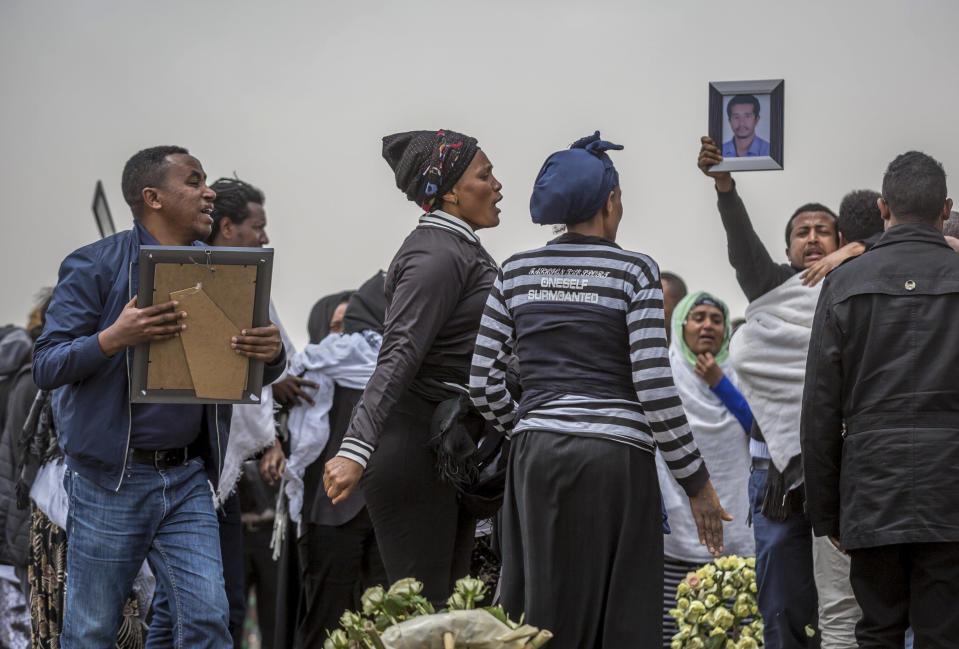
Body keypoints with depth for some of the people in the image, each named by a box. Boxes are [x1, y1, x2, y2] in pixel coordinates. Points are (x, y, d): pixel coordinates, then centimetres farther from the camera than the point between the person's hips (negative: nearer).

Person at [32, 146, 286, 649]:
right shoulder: (96, 267, -4)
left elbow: (257, 374, 12)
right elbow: (45, 366, -9)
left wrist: (271, 353, -12)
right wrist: (114, 338, -27)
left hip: (187, 479, 4)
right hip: (110, 478, -4)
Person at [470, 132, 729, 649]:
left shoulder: (516, 273, 8)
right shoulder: (634, 272, -3)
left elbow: (482, 382, 6)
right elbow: (654, 388, -10)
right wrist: (696, 482, -4)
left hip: (536, 454, 4)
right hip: (615, 454, -4)